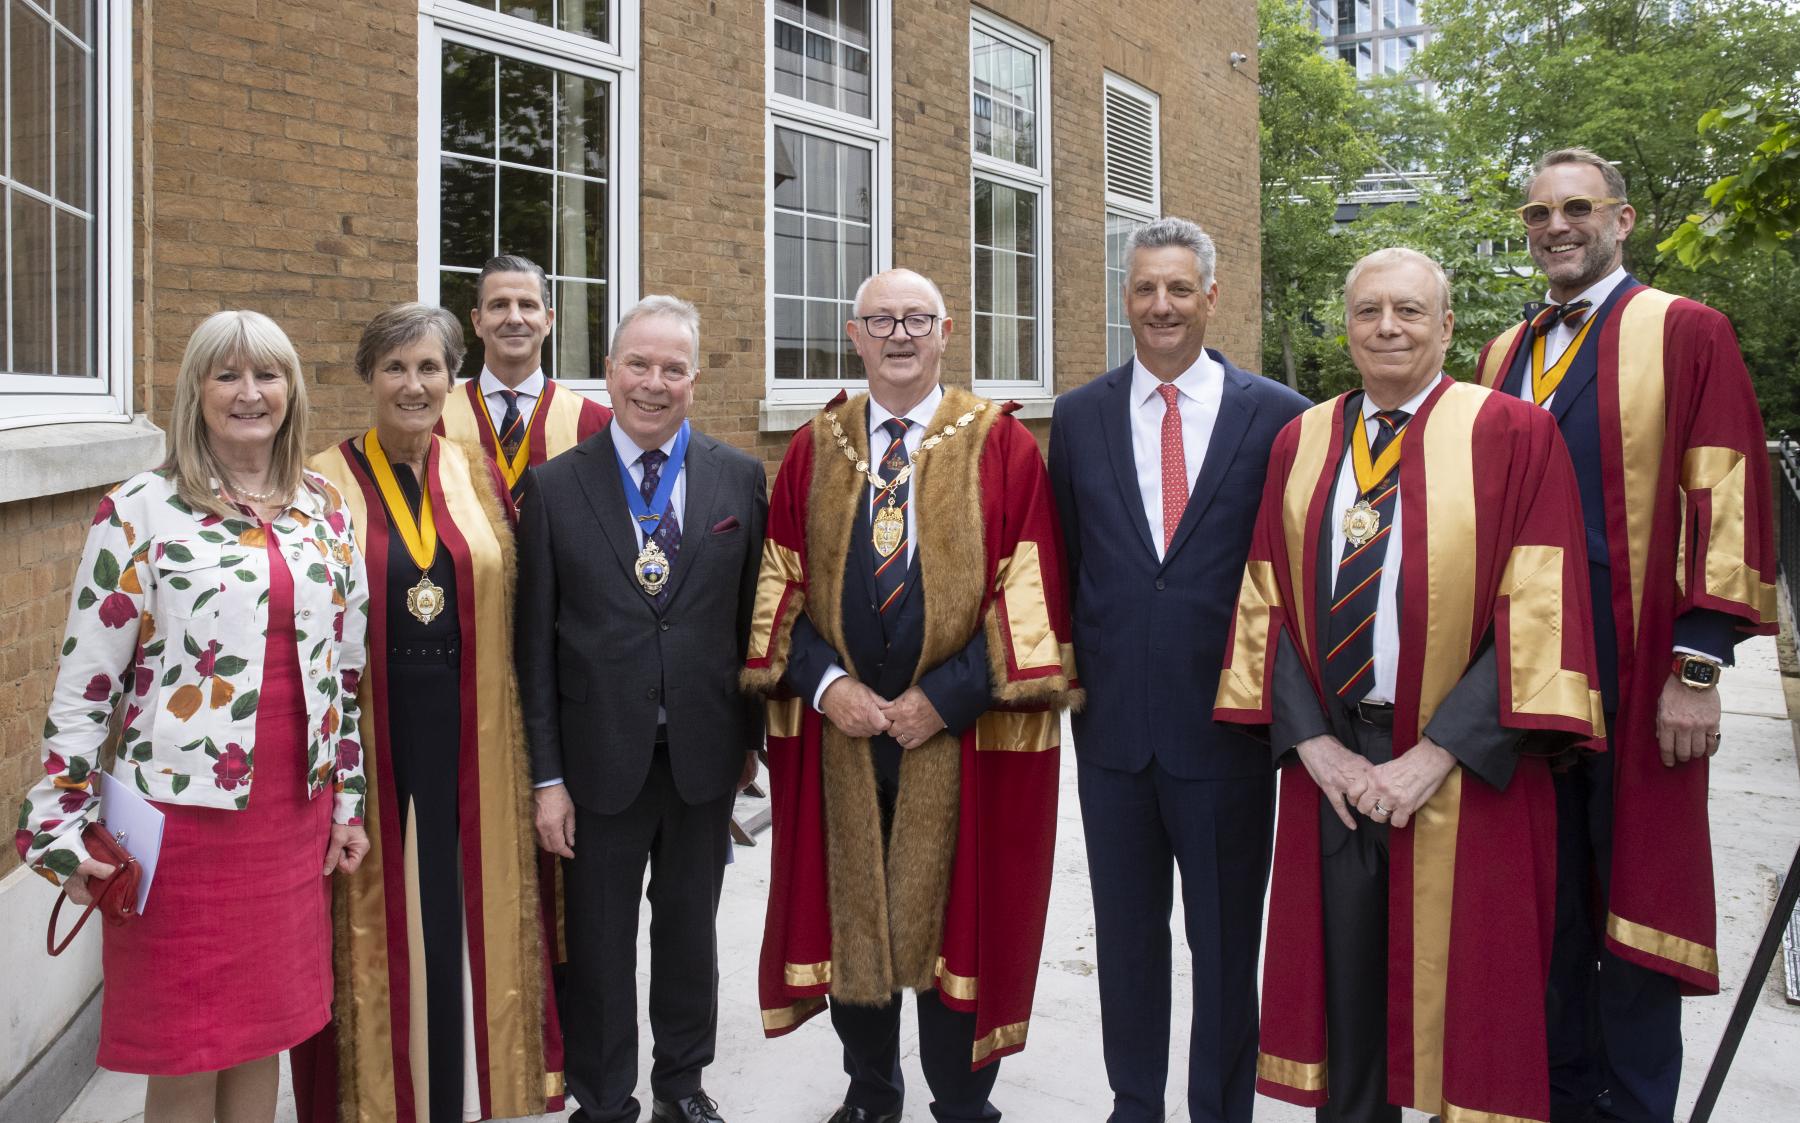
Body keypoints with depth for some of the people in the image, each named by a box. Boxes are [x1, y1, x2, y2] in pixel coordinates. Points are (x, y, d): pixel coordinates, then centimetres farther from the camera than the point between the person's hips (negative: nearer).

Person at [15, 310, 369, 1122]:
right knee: (186, 1057, 7)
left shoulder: (324, 510, 7)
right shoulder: (137, 512, -6)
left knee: (263, 1030, 15)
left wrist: (349, 801, 12)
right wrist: (61, 825, -7)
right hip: (182, 811, -4)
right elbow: (86, 678, -5)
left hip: (294, 811, 4)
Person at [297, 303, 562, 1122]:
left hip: (468, 738, 2)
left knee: (463, 916, 9)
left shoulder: (478, 478, 6)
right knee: (376, 924, 8)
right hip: (364, 737, -2)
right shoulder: (323, 483, -2)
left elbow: (512, 609, 8)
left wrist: (518, 736, 2)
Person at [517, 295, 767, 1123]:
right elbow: (536, 642, -3)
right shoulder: (554, 486, -3)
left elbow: (754, 618, 5)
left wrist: (752, 735, 6)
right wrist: (548, 775, -5)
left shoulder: (741, 479, 0)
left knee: (690, 929, 17)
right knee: (600, 942, 11)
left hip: (705, 752, 1)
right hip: (601, 755, -1)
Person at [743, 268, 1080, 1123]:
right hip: (837, 726, 3)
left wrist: (946, 698, -14)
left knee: (955, 915, 7)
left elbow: (1029, 589, -7)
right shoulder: (813, 450, 7)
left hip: (963, 726, -2)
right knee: (850, 910, 13)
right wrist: (826, 682, -10)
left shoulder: (1002, 445, -2)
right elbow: (783, 585, 5)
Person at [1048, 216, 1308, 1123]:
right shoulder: (1079, 417, 5)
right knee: (1126, 932, 16)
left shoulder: (1276, 416, -3)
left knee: (1227, 939, 11)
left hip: (1227, 719, -2)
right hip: (1114, 719, 3)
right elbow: (1062, 562, 10)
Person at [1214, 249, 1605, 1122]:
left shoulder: (1512, 436, -3)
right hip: (1329, 760, 3)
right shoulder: (1300, 442, 8)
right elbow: (1268, 602, 6)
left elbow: (1539, 614, -9)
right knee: (1342, 988, 11)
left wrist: (1437, 754, -15)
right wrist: (1312, 741, -5)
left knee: (1461, 993, 7)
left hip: (1467, 768, -3)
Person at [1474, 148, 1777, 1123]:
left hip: (1634, 670, -4)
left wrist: (1698, 666, -14)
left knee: (1635, 892, 5)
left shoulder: (1687, 335, -2)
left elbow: (1727, 504, -8)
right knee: (1546, 895, 12)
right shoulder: (1504, 356, 13)